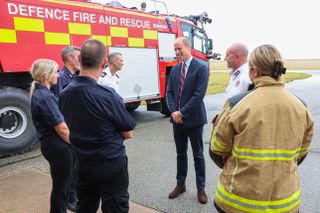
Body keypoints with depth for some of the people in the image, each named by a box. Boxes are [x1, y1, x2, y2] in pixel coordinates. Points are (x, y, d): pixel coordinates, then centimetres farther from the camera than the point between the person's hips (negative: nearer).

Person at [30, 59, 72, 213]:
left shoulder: (39, 93, 9)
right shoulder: (45, 97, -21)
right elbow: (61, 128, -22)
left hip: (52, 145, 10)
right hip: (58, 146, -10)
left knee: (60, 183, 24)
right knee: (60, 185, 6)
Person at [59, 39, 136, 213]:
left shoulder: (64, 94, -4)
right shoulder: (107, 95, -23)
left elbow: (74, 128, 9)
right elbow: (128, 134, -12)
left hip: (82, 163, 6)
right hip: (111, 165, -6)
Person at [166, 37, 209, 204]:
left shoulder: (201, 68, -9)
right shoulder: (174, 70, 10)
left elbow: (199, 95, -17)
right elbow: (169, 92, 6)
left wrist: (182, 113, -17)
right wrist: (174, 111, -10)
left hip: (194, 119, -5)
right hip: (177, 118, 5)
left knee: (198, 155, 8)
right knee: (180, 154, 15)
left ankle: (201, 188, 22)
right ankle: (180, 185, 29)